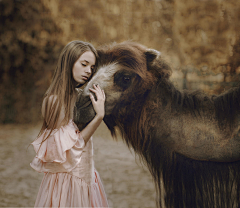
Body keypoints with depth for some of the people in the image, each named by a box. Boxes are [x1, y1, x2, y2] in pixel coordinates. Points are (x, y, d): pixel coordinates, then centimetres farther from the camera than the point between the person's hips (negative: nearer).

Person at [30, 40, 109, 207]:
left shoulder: (79, 95, 7)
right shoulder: (56, 99, -17)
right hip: (67, 178, -8)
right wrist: (99, 115, -23)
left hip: (86, 175, 8)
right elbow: (71, 146, -18)